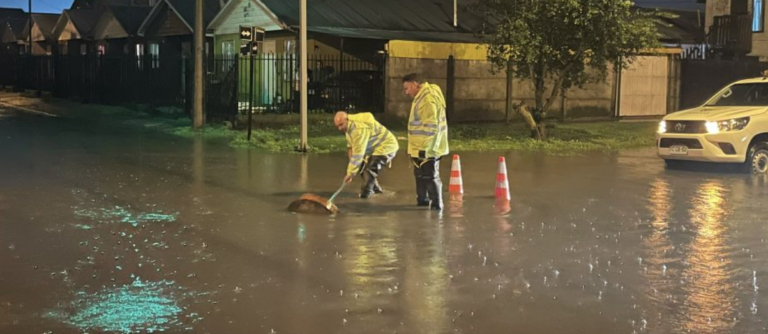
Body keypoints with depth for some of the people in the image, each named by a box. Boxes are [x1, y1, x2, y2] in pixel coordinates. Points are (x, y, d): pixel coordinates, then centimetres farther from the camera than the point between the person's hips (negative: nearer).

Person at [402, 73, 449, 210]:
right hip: (421, 148, 10)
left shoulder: (428, 99, -20)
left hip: (427, 149, -10)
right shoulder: (423, 97, 14)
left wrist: (424, 147, -22)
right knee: (421, 176, 20)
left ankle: (436, 206, 5)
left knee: (430, 177, -3)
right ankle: (423, 203, 32)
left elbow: (430, 126, -25)